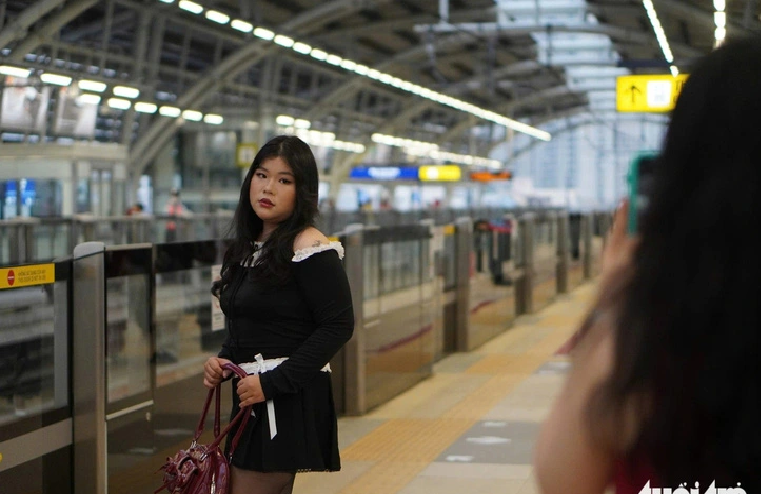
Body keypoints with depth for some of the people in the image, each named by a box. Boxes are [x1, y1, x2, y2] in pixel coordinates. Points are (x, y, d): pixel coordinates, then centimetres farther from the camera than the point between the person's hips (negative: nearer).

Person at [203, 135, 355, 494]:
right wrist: (222, 361, 2)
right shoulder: (249, 248, 14)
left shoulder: (310, 248, -12)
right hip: (252, 398, 9)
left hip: (289, 401, -9)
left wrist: (272, 382, -19)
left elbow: (338, 326, -18)